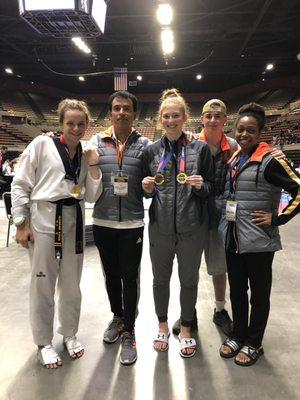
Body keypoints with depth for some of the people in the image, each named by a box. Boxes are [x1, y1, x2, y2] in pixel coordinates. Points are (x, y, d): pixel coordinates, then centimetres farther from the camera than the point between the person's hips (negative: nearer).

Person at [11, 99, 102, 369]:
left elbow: (92, 196, 6)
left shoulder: (86, 155, 10)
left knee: (71, 284, 14)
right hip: (43, 220, -4)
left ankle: (70, 335, 36)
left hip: (74, 222, 4)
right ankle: (44, 342, 28)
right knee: (43, 284, 6)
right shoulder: (42, 144, -3)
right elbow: (20, 184, -4)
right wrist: (22, 223, -7)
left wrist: (93, 166, -4)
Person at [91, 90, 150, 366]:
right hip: (102, 221, 2)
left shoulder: (144, 145, 1)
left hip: (132, 223, -2)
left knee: (130, 278, 7)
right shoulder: (97, 141, 4)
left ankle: (128, 332, 25)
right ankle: (117, 316, 41)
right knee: (111, 274, 18)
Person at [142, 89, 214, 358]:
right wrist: (148, 189, -12)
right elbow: (147, 190, 10)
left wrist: (201, 186, -18)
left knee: (189, 279, 13)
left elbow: (210, 187, 3)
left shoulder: (200, 149, -1)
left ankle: (186, 328, 36)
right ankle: (163, 325, 40)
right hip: (160, 225, 2)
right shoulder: (151, 151, 4)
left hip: (192, 226, -1)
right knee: (160, 278, 16)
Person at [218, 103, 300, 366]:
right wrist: (226, 223, 13)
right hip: (232, 238, 7)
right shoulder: (234, 159, 10)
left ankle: (253, 343, 30)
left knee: (259, 293, 11)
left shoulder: (269, 160, -12)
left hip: (258, 240, -6)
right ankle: (238, 335, 37)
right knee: (236, 290, 17)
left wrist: (277, 219, -15)